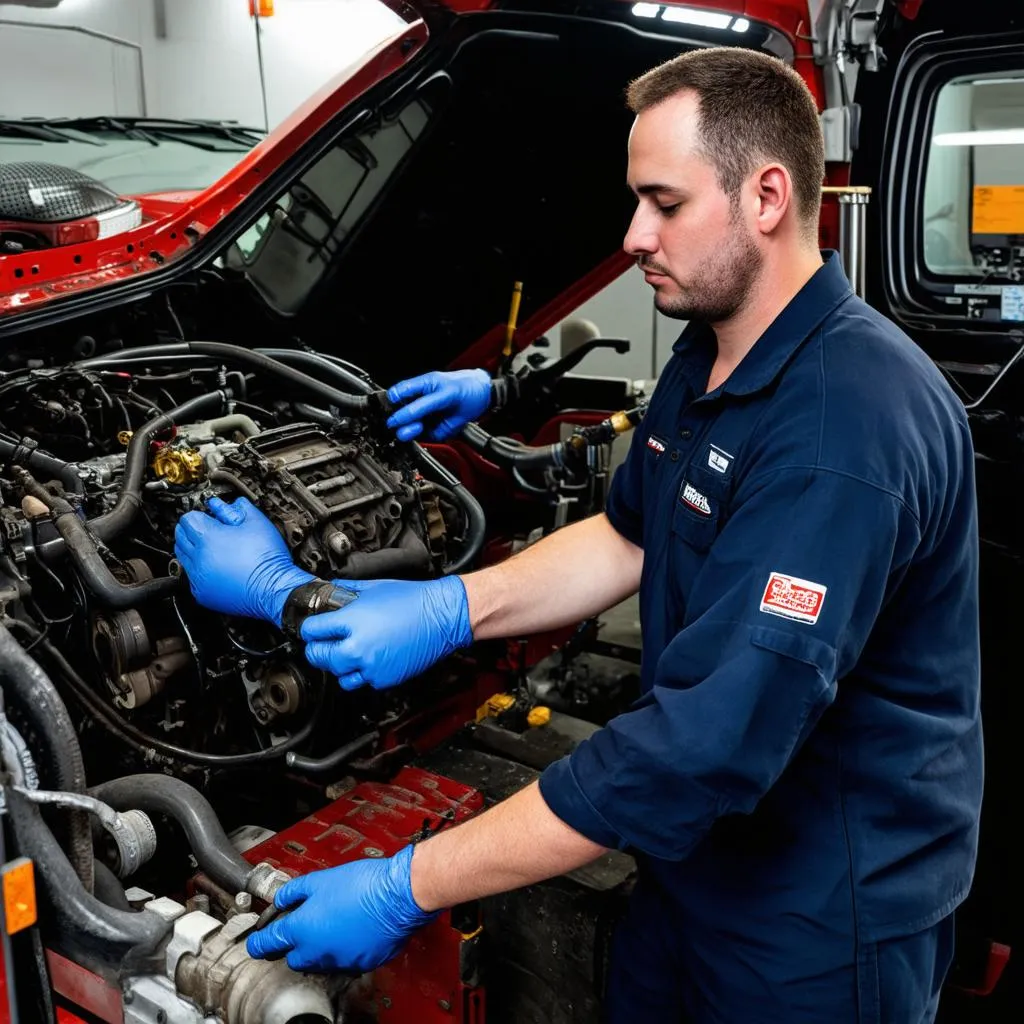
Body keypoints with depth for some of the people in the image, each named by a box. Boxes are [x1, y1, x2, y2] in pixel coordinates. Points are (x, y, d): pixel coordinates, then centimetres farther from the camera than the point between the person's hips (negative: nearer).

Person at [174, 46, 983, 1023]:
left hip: (821, 922, -8)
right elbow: (630, 537, 10)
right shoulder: (708, 354, 2)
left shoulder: (848, 425, -31)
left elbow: (708, 741, -36)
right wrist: (449, 608, -6)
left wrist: (406, 888, -31)